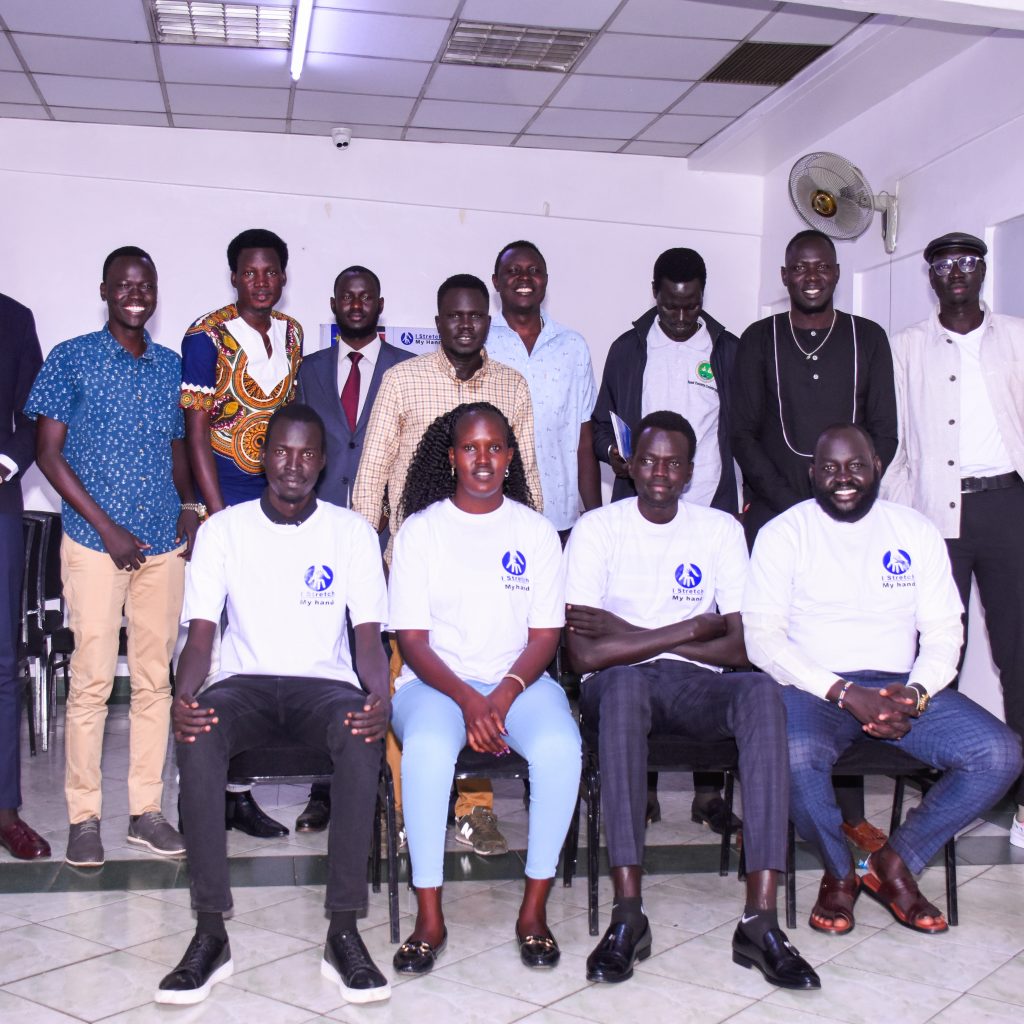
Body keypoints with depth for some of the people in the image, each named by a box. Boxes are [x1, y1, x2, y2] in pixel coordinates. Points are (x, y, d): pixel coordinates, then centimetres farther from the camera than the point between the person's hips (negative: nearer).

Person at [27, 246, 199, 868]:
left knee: (155, 676, 7)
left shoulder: (172, 366, 11)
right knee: (92, 678, -2)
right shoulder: (71, 359, -1)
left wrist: (188, 506, 1)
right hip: (95, 542, -4)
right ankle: (84, 816, 9)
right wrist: (106, 527, -10)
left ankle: (147, 809, 16)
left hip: (165, 544, 4)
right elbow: (48, 451, -3)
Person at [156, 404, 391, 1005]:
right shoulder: (225, 529, 5)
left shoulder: (352, 531, 5)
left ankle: (344, 932, -27)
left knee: (363, 739, -35)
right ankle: (211, 933, -24)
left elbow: (369, 636, -1)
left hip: (324, 683, 0)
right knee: (197, 739, -34)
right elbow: (201, 634, -1)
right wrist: (184, 697, -24)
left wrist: (379, 695, -24)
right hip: (244, 683, 1)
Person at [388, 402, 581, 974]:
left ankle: (535, 908, -15)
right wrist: (468, 700, -18)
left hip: (519, 681, 1)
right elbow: (413, 640, -2)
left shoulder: (536, 531, 8)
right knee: (427, 748, -35)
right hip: (436, 682, -1)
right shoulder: (422, 529, 4)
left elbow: (545, 635, 4)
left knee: (560, 747, -31)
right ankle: (429, 916, -21)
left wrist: (503, 695, -15)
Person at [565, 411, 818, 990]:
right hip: (619, 688, -2)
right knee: (623, 684, -38)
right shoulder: (597, 530, 1)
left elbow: (743, 647, -2)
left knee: (762, 693, -31)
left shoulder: (721, 530, 9)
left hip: (696, 686, 2)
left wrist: (631, 635, -8)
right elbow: (586, 654, -10)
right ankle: (628, 914, -36)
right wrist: (689, 628, -9)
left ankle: (761, 920, -35)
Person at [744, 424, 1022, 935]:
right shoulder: (784, 533, 1)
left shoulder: (916, 531, 12)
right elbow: (761, 637, -7)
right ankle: (840, 870, -2)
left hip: (901, 687, 4)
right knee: (795, 757, -36)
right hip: (813, 688, -3)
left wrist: (916, 692, -13)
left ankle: (895, 862, 1)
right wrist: (846, 694, -17)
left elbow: (944, 630, 9)